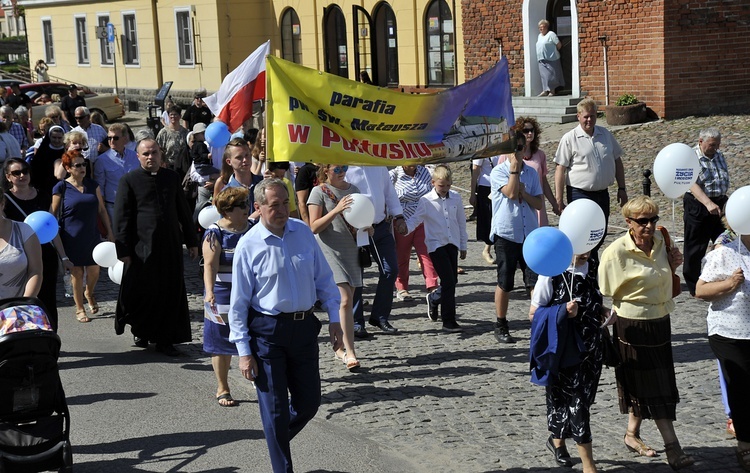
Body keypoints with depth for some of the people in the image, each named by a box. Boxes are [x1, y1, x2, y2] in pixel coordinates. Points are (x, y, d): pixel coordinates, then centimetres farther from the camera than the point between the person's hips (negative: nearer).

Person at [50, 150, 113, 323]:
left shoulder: (92, 185, 6)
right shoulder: (61, 187, -5)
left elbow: (102, 210, 12)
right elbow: (52, 214, -1)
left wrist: (110, 232, 9)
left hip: (92, 236, 3)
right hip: (72, 238, -3)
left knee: (94, 270, 4)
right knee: (77, 272, 3)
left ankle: (89, 293, 37)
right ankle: (79, 309, 18)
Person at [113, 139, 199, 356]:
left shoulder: (171, 177, 10)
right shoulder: (129, 181, -2)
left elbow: (183, 211, 16)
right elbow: (121, 217, -4)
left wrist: (191, 240, 14)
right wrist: (123, 249, -9)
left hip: (170, 245, 3)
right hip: (142, 246, -3)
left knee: (171, 292, 4)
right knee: (141, 291, 3)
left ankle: (165, 340, 15)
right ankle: (140, 331, 28)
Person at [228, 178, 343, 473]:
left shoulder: (303, 232, 0)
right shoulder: (249, 245, -10)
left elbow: (324, 278, 9)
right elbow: (239, 302, -7)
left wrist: (334, 320, 4)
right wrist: (244, 351, -8)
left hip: (304, 327, 4)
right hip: (268, 330, -4)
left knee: (309, 402, 13)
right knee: (275, 409, 4)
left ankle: (277, 439, 41)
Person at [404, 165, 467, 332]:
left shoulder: (456, 198, 4)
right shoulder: (426, 201, -8)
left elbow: (461, 222, 13)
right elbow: (415, 219, -9)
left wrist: (463, 246, 16)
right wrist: (405, 227, -32)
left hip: (452, 243, 5)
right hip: (436, 245, -5)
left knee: (453, 281, 8)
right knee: (448, 281, -12)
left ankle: (434, 298, 40)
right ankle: (449, 321, -5)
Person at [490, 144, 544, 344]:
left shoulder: (531, 173, 8)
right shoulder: (498, 172, -4)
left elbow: (539, 203, 5)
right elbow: (511, 193, -19)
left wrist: (523, 193, -11)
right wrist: (514, 168, -14)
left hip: (530, 233, 3)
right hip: (506, 233, -3)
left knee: (537, 280, -4)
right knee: (505, 283, 5)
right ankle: (501, 326, 18)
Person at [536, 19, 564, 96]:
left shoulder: (551, 34, -6)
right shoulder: (539, 36, 18)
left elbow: (559, 45, -7)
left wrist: (554, 51, 6)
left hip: (551, 59, -7)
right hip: (542, 59, 7)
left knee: (550, 75, -6)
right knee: (544, 75, 3)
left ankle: (552, 91, -1)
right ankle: (545, 91, 4)